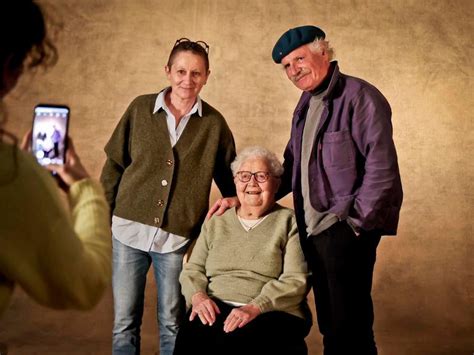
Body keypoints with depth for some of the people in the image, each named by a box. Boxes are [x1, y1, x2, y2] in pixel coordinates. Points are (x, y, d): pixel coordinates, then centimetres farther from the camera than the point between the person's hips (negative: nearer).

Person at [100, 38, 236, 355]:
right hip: (130, 229, 1)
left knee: (172, 324, 9)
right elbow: (114, 165, 8)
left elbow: (230, 181, 10)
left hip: (177, 237, -1)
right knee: (124, 323, 9)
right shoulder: (141, 108, 3)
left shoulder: (214, 123, 1)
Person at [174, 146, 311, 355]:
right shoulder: (216, 223, 19)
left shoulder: (290, 222, 6)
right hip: (214, 310, 3)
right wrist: (198, 296, -7)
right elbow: (192, 269, 16)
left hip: (271, 314, -2)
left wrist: (255, 307, -19)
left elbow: (296, 281, -5)